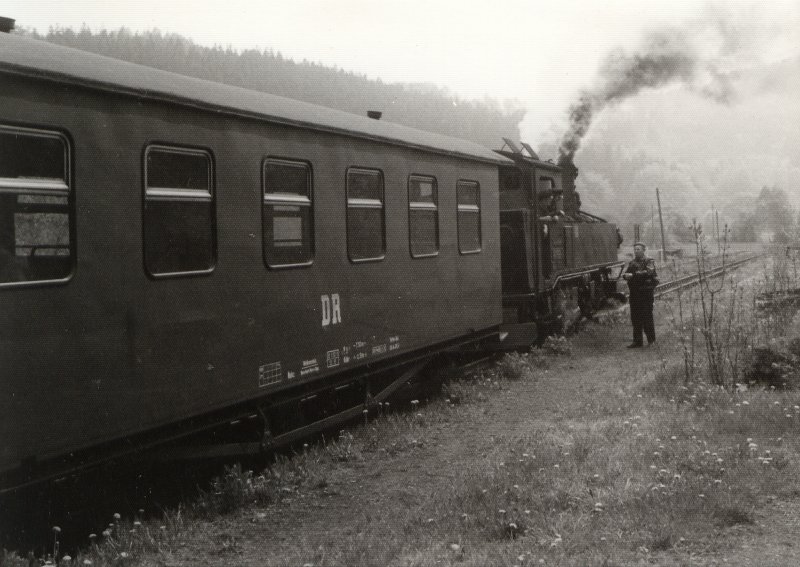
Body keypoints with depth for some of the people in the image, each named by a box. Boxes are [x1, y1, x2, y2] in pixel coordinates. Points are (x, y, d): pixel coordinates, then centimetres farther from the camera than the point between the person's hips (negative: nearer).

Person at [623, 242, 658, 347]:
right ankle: (637, 341, 12)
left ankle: (651, 339, 8)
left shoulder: (649, 262, -3)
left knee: (647, 316, -4)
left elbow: (648, 272, -20)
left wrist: (633, 274, -25)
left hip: (646, 292, -6)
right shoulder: (631, 263, 16)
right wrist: (626, 275, -16)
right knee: (635, 318, 6)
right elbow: (625, 274, 8)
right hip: (634, 293, 6)